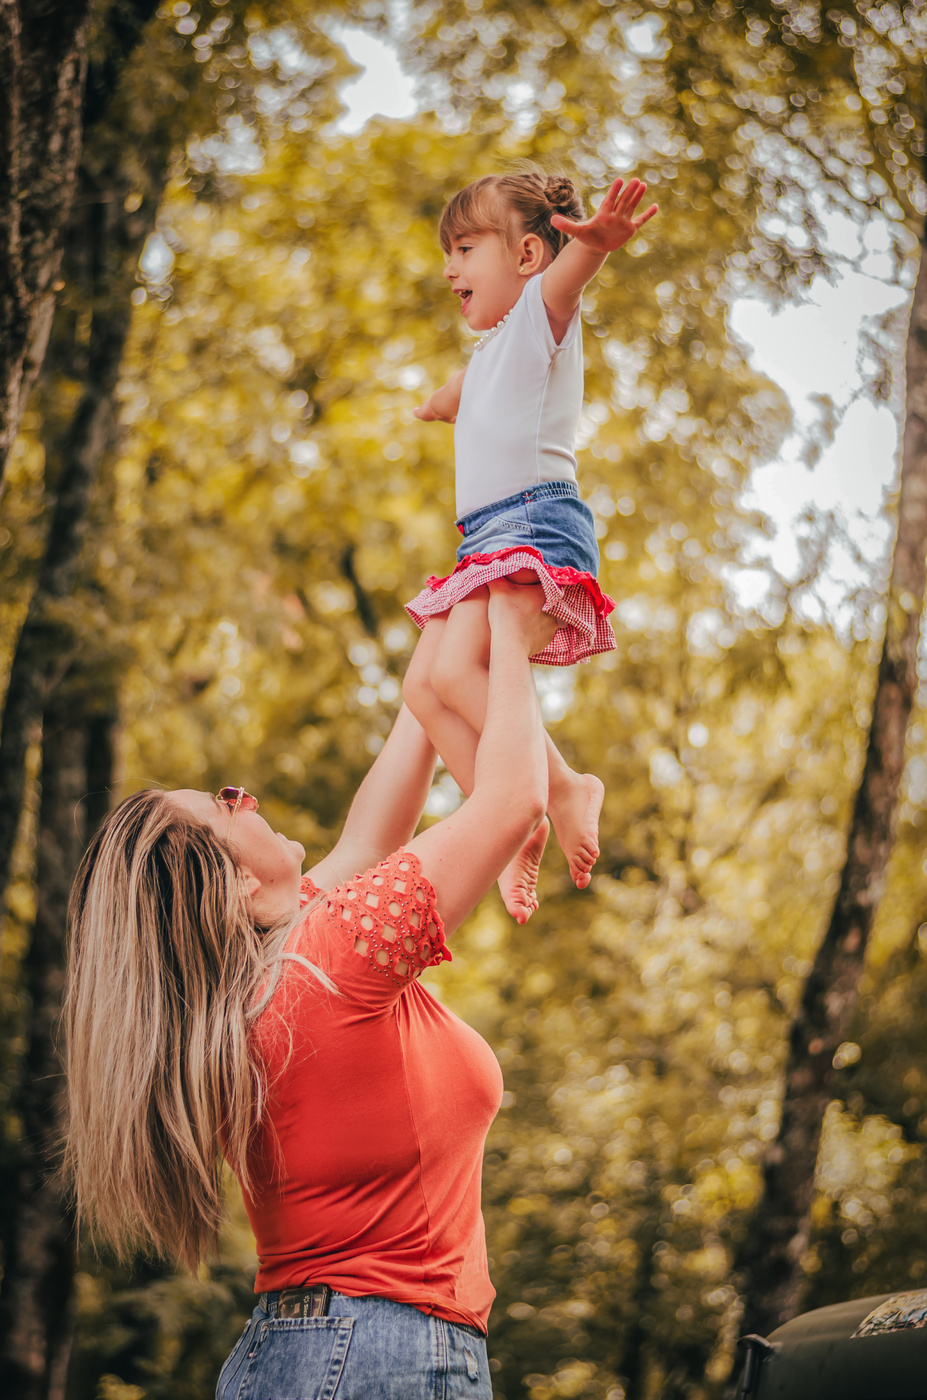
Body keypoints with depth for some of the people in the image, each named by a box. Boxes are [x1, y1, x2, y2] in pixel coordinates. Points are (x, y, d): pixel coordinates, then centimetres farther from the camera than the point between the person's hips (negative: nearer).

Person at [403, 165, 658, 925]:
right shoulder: (488, 351, 27)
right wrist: (434, 405, 72)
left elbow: (564, 276, -27)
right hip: (486, 539, 9)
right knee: (423, 685, -6)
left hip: (537, 520, -9)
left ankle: (567, 787, -17)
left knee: (456, 670, -26)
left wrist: (597, 241, -48)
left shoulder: (541, 312, 0)